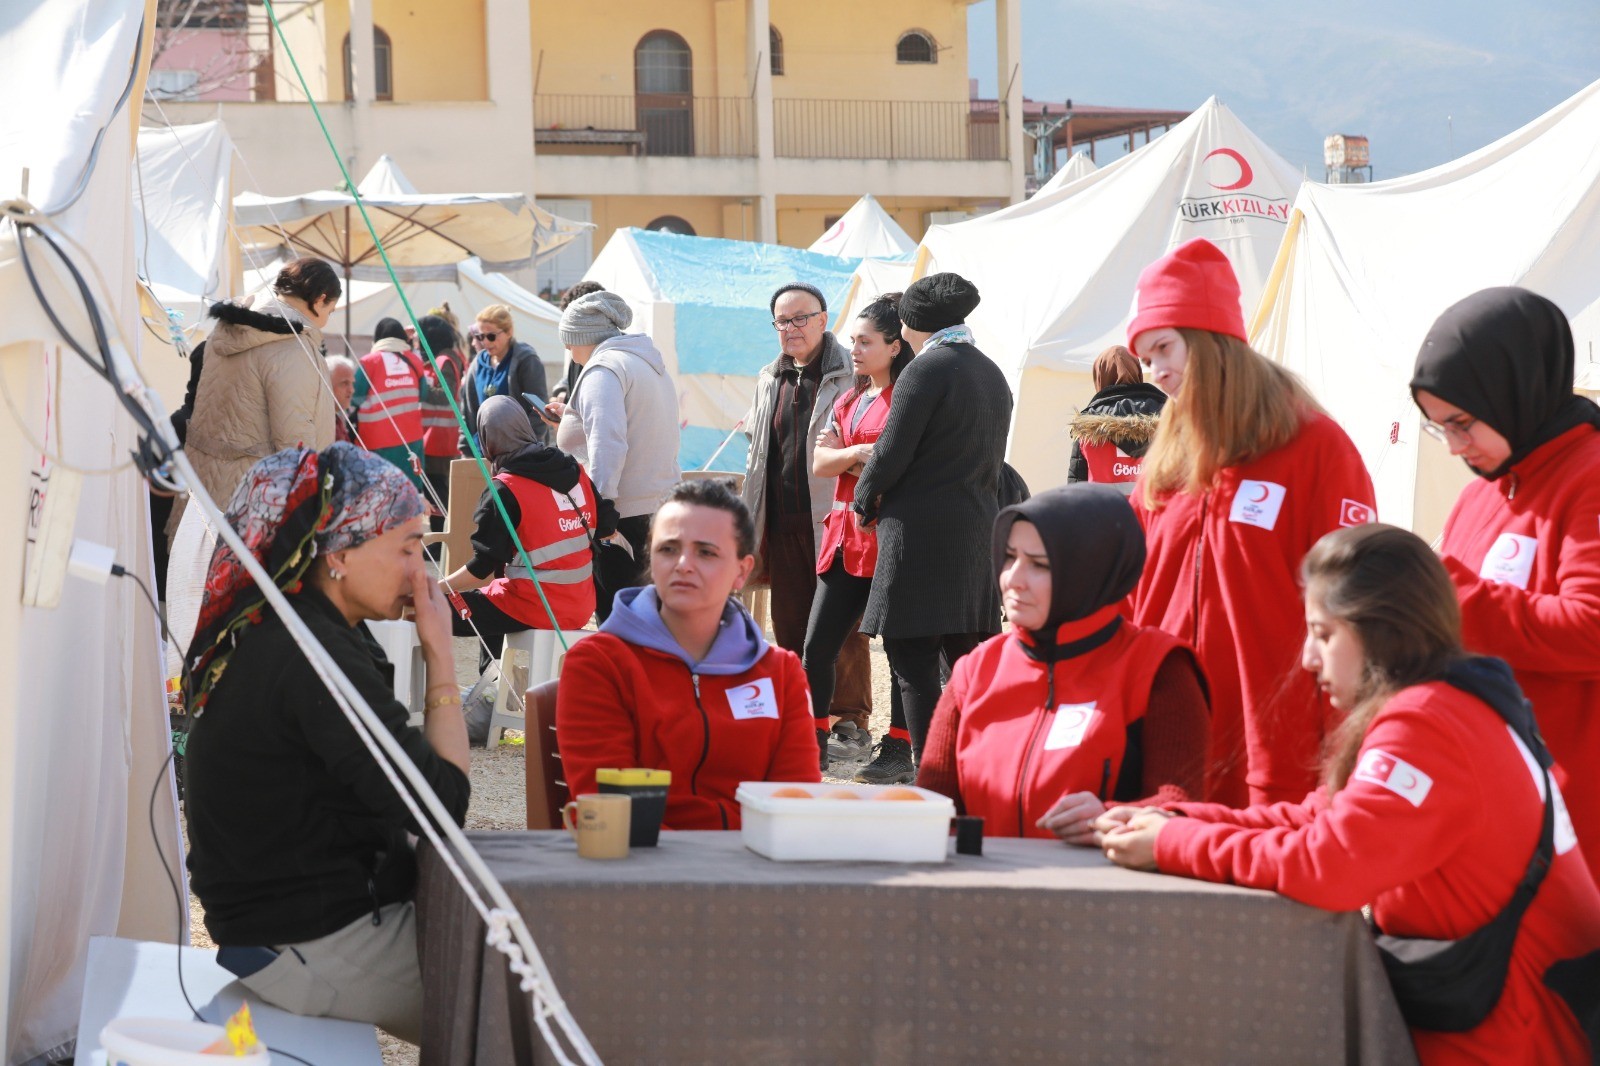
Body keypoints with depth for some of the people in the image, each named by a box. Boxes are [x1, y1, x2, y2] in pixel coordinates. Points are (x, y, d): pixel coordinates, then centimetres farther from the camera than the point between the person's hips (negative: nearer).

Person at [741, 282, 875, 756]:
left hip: (833, 517, -6)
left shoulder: (851, 374, -3)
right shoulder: (770, 380, 18)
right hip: (783, 521, 6)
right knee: (789, 623, 8)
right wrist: (753, 522, 17)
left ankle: (851, 720, 5)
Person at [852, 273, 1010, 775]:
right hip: (979, 531, 8)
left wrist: (865, 504, 4)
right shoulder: (993, 374, 15)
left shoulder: (927, 370, -11)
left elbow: (892, 451, -12)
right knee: (967, 657, 12)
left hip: (920, 531, -8)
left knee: (913, 658, -4)